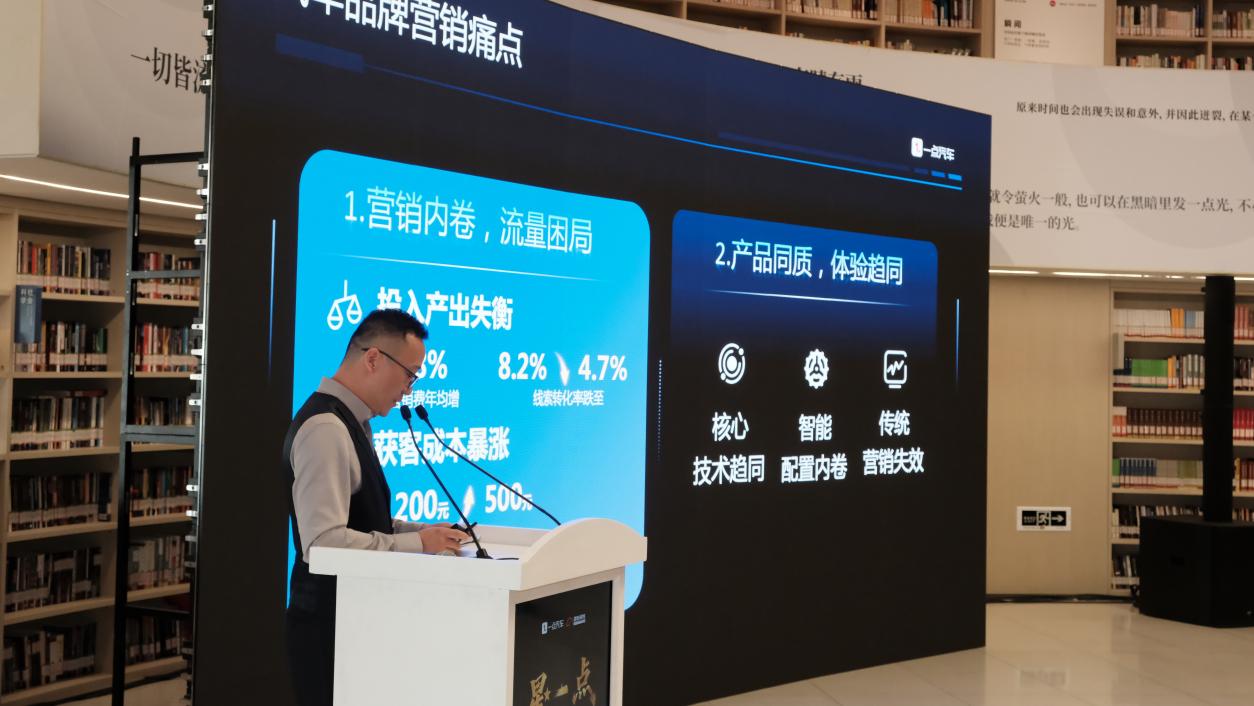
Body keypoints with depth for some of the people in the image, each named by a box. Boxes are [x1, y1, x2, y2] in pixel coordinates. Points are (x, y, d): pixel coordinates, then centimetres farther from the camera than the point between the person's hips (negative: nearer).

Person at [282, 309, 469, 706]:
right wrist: (416, 544, -23)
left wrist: (422, 532, 5)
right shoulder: (326, 428, -20)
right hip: (329, 622, -10)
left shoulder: (349, 422, 12)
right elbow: (324, 542, -28)